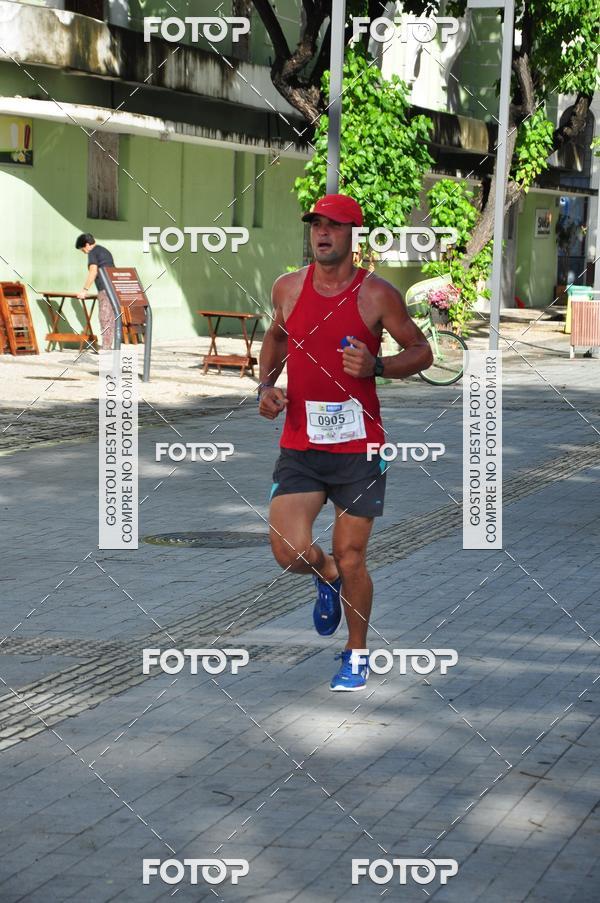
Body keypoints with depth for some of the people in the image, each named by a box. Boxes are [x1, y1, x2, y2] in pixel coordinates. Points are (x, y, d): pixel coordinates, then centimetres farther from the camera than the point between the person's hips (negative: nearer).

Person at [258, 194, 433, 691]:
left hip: (359, 447, -2)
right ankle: (326, 574, 26)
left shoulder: (376, 293, -6)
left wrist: (376, 366, -17)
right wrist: (266, 384, 8)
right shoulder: (288, 288, 3)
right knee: (290, 552, -12)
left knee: (350, 559, 3)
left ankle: (356, 655, 26)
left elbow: (422, 352, 1)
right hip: (299, 445, 2)